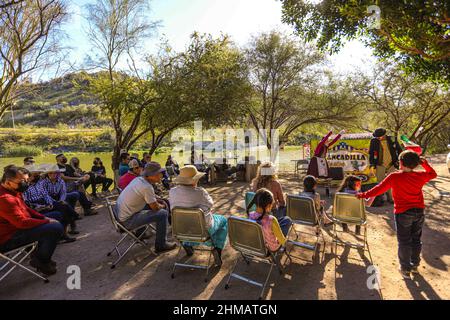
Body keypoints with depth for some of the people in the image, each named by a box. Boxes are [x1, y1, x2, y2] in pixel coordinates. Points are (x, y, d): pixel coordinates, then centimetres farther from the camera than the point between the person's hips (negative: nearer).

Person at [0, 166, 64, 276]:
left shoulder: (13, 191, 5)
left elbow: (25, 209, 16)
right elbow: (22, 222, -28)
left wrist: (44, 218, 4)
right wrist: (47, 221, -16)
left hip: (16, 227, 11)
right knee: (56, 228, -25)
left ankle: (39, 254, 20)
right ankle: (41, 261, 0)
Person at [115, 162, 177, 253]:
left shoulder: (138, 179, 2)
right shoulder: (147, 187, -25)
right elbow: (155, 208, -15)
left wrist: (159, 202, 9)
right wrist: (162, 206, 6)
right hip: (128, 220, -9)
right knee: (163, 213, -11)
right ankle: (161, 245, 3)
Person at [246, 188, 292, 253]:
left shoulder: (250, 215, -24)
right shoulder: (272, 220, -40)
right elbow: (282, 241, -24)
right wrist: (285, 238, -3)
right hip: (272, 248, -4)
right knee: (287, 219, 17)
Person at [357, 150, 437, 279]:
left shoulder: (394, 177, -19)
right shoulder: (420, 176, -5)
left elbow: (379, 189, -17)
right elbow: (433, 174, 17)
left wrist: (364, 195, -8)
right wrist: (424, 163, 16)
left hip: (403, 213, -4)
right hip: (419, 212, 5)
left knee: (404, 242, 8)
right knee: (416, 240, 20)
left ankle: (406, 269, 19)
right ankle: (415, 265, 35)